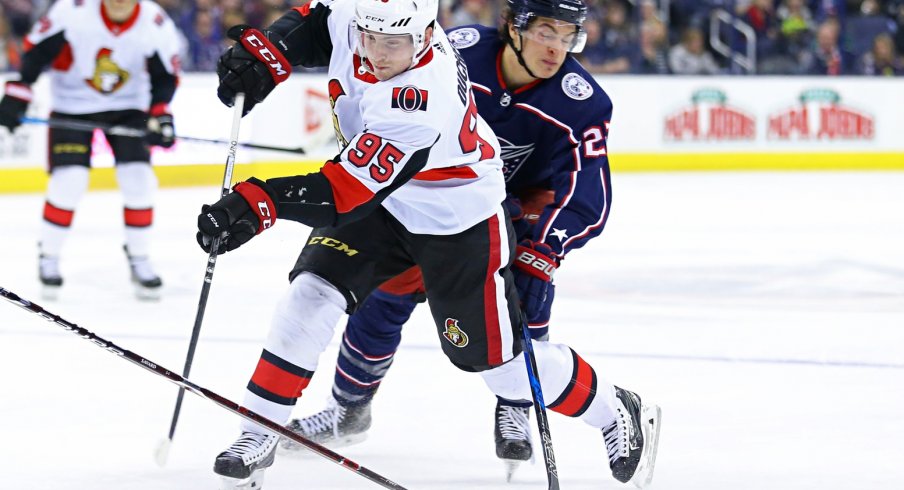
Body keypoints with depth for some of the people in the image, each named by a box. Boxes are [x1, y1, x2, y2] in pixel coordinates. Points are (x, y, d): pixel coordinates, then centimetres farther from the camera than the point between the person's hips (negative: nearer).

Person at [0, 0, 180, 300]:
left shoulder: (157, 26, -18)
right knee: (69, 180, -13)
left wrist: (160, 115, -19)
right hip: (71, 104, -2)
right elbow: (36, 50, -13)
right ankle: (49, 258, 8)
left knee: (137, 180, -9)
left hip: (128, 106, 2)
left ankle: (140, 261, 8)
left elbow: (165, 77, -5)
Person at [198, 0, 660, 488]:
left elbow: (348, 192, -43)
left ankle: (614, 413, 27)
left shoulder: (425, 99, -41)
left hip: (460, 222, -6)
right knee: (311, 295, -11)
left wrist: (258, 202, -52)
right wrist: (263, 55, -13)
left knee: (491, 353, 4)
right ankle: (257, 436, -2)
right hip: (380, 198, 6)